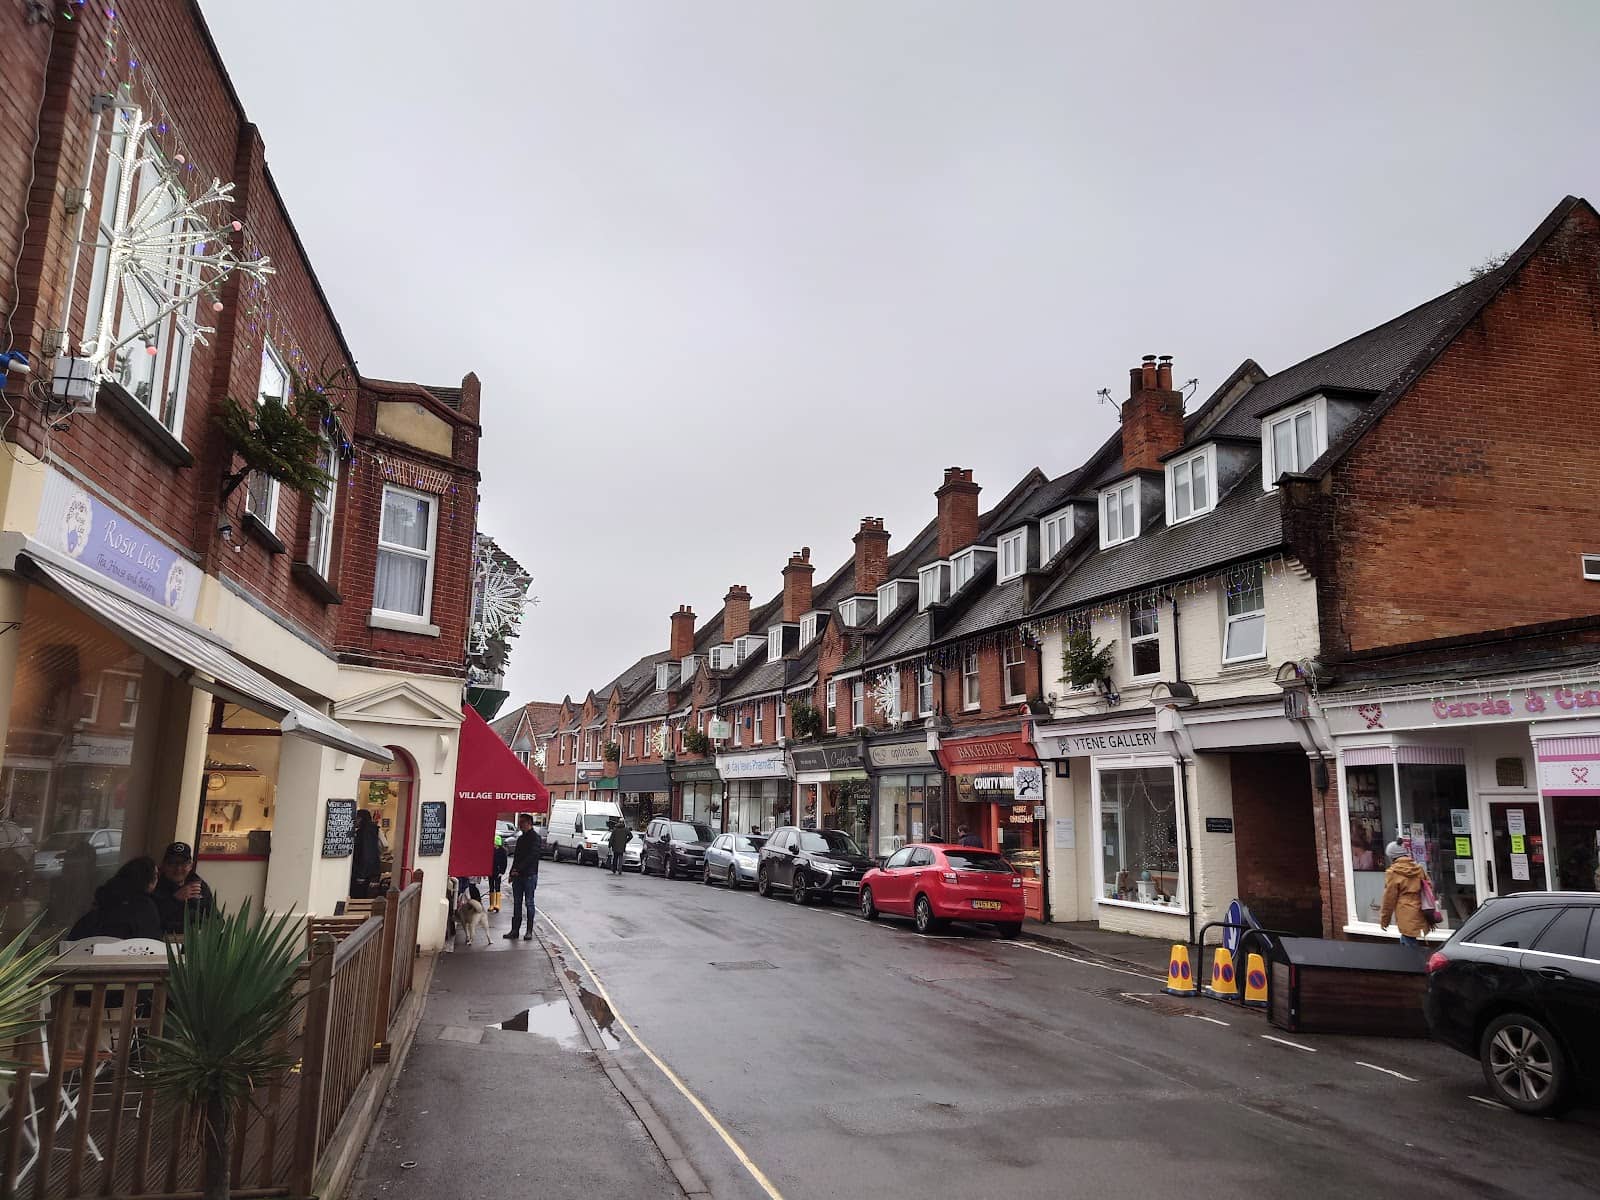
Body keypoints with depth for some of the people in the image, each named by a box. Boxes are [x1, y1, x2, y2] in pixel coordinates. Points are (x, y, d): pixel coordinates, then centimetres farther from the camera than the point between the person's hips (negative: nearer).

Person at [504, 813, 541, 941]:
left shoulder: (535, 837, -8)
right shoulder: (521, 838, 17)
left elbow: (531, 856, -17)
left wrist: (518, 869, -17)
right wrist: (512, 873, 12)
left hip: (529, 875, -7)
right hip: (518, 875, 7)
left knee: (529, 903, -3)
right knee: (517, 903, 7)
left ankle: (529, 931, 2)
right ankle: (515, 930, 10)